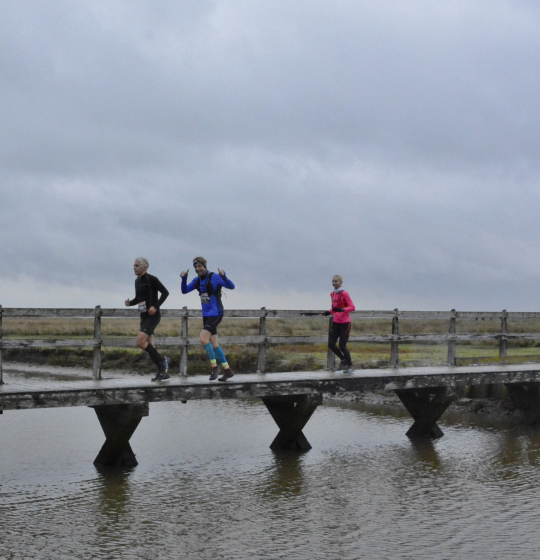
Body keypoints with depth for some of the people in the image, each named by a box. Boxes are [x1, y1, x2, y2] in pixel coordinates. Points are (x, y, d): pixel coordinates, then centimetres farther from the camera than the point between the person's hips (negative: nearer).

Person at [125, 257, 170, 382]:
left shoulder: (151, 279, -10)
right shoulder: (137, 281, 14)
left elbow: (165, 292, -12)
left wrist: (156, 306, -20)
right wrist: (130, 302, 3)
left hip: (153, 316, -9)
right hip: (144, 316, 9)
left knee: (140, 341, -21)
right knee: (149, 346, 8)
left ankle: (162, 360, -7)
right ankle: (163, 372, 15)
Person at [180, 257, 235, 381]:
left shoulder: (214, 277, -14)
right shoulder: (197, 280, 8)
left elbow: (231, 286, -20)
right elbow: (184, 290, 7)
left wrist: (223, 276, -38)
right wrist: (184, 278, -11)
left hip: (215, 314, -8)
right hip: (206, 315, 8)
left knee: (203, 339, -20)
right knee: (214, 344, 9)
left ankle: (214, 367, -8)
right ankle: (227, 370, 17)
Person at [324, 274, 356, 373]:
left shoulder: (344, 294, -13)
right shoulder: (332, 294, 10)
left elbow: (352, 307, -17)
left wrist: (342, 310, -33)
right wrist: (330, 312, 2)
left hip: (345, 323, -7)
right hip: (336, 323, 7)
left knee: (342, 346, -6)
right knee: (331, 345, 3)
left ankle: (350, 366, 13)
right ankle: (344, 360, 26)